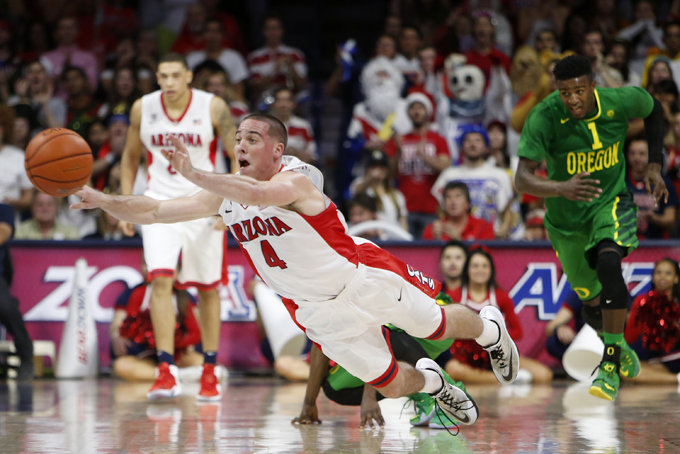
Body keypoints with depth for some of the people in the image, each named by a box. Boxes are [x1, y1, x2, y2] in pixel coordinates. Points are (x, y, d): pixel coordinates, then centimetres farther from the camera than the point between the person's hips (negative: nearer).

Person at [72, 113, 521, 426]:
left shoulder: (296, 178, -26)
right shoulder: (226, 194, -6)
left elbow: (258, 195, -50)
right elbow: (152, 212, -9)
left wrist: (194, 174, -58)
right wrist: (102, 200, -24)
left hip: (365, 278, -5)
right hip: (320, 311, 5)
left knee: (439, 326, 12)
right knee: (391, 384, 8)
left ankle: (490, 328, 46)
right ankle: (430, 381, 43)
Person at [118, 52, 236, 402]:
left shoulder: (213, 108, -10)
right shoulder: (142, 109, -3)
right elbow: (130, 157, 12)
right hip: (159, 203, 1)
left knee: (207, 288, 9)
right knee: (160, 280, -17)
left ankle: (210, 372, 23)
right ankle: (166, 372, -20)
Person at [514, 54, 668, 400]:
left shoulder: (620, 102, -20)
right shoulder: (543, 118, -27)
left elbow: (654, 110, 6)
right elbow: (522, 179, -35)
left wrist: (655, 165, 0)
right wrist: (560, 188, -54)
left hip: (612, 202, -1)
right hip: (566, 217, 1)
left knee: (608, 262, -32)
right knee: (593, 306, 12)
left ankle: (611, 362, -24)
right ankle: (621, 349, 47)